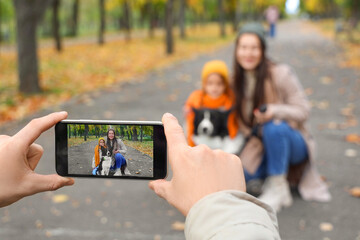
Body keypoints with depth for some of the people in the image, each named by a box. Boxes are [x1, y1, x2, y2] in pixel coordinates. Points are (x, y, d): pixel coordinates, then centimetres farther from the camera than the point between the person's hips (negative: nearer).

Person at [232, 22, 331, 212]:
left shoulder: (281, 74, -14)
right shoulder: (238, 81, 1)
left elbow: (302, 111, -14)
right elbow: (242, 122, 7)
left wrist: (275, 111, -33)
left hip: (294, 143, -4)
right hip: (263, 147, 4)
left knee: (274, 127, -38)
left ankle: (278, 188, -20)